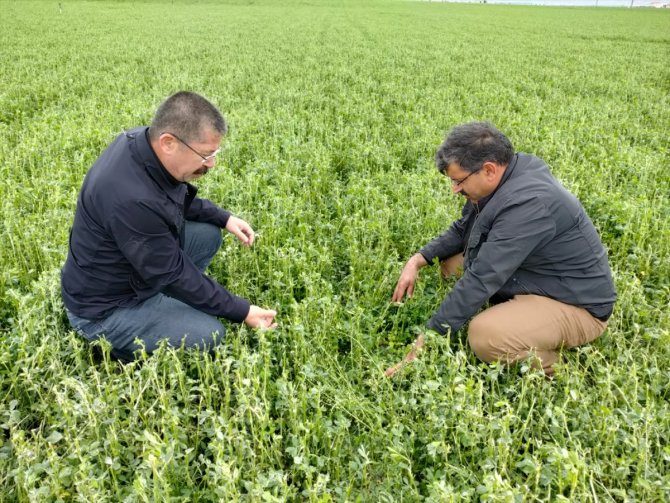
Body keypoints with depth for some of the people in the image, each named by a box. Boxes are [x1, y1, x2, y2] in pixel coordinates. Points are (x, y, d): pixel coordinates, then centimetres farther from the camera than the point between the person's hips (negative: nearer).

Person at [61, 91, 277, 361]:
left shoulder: (144, 140, -11)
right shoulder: (130, 198, -37)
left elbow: (178, 198, 10)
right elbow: (173, 272, -26)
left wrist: (223, 218, -1)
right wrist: (242, 311, -19)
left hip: (129, 269, 9)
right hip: (104, 307, -8)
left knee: (208, 234, 4)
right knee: (208, 335, -17)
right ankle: (116, 347, 2)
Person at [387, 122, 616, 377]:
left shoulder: (528, 204, -31)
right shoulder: (503, 177, -3)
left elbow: (482, 280, -32)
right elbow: (462, 230, 12)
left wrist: (427, 339, -28)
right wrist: (418, 260, -4)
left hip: (578, 306, -9)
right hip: (538, 280, 9)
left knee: (483, 335, -33)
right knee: (452, 262, 7)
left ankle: (558, 368, -6)